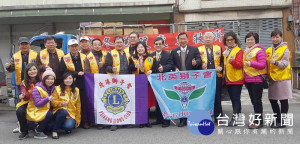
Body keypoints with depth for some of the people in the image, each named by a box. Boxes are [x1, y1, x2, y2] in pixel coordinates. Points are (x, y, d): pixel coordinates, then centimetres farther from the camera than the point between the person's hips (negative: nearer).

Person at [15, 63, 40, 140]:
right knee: (19, 111, -32)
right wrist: (23, 96, -38)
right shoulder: (24, 83, -2)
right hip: (27, 103, 0)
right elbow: (26, 97, -16)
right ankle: (24, 132, -9)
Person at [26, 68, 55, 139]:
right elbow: (37, 104, -22)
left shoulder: (52, 88, 5)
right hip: (35, 112, -7)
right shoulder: (37, 89, -15)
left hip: (46, 110, 7)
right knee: (49, 114, -30)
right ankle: (37, 132, -12)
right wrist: (47, 99, -34)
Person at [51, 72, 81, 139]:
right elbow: (53, 102, -5)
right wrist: (61, 103, -26)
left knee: (68, 126, -30)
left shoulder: (76, 90, 10)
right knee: (64, 111, -37)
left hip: (71, 114, 1)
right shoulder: (58, 89, 0)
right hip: (59, 112, -1)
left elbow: (78, 105, 12)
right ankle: (54, 131, -19)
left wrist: (78, 119, 10)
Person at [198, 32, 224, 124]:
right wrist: (201, 66, -16)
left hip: (217, 76, 1)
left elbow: (222, 61, 11)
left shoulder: (218, 48, 13)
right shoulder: (199, 50, 8)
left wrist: (220, 67, -8)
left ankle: (218, 117, 12)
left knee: (217, 97, 3)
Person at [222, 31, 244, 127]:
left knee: (236, 98, -7)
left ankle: (235, 118, -6)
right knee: (233, 99, 10)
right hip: (228, 79, 7)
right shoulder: (226, 51, 17)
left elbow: (239, 64, -15)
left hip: (236, 79, -7)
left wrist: (232, 61, -33)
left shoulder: (239, 51, -5)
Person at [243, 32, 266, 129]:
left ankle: (259, 122, 1)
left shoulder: (259, 50, -8)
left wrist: (251, 63, -27)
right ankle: (257, 120, 20)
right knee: (253, 101, 12)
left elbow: (263, 65, -15)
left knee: (257, 101, -5)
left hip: (257, 79, -8)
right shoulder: (246, 51, 17)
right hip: (248, 80, 8)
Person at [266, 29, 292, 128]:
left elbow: (285, 64, -14)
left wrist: (276, 62, -32)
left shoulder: (285, 49, -6)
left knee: (283, 100, 1)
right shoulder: (269, 50, 12)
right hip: (272, 78, 6)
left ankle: (282, 121, 9)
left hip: (282, 78, -6)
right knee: (272, 99, 10)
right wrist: (267, 75, -1)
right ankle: (277, 119, 25)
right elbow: (267, 63, 17)